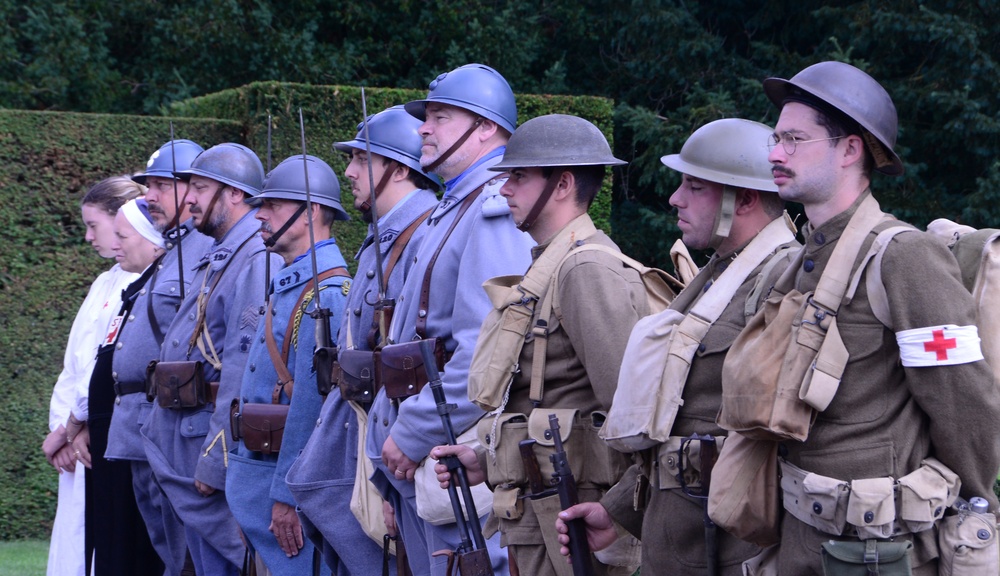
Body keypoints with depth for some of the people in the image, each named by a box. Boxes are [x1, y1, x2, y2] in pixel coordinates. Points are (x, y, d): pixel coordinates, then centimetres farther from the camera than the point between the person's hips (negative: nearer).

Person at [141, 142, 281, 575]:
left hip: (218, 444, -10)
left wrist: (214, 459, -23)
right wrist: (158, 436, 19)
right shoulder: (217, 259, 18)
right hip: (187, 445, 10)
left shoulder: (258, 258, -15)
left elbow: (245, 368, -22)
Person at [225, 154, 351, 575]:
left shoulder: (326, 293, -16)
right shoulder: (287, 285, 15)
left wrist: (286, 494, -21)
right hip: (255, 471, 10)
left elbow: (312, 402, -21)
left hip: (288, 477, -10)